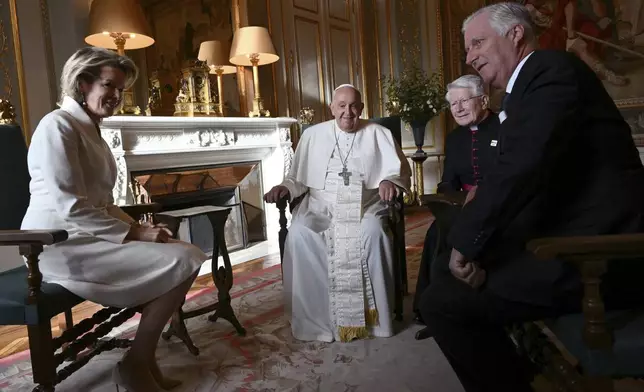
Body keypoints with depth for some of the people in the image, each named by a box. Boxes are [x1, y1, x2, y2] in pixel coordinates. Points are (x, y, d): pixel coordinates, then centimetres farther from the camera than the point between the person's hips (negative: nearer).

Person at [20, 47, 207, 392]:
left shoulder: (90, 130, 20)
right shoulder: (58, 125, -11)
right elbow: (69, 207, -21)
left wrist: (138, 227, 1)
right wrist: (133, 233, -18)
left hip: (89, 236, 9)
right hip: (62, 245, -9)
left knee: (186, 254, -2)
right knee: (182, 261, -19)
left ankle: (143, 358, 3)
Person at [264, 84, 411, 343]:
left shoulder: (378, 134, 10)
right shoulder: (313, 135, 15)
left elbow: (400, 170, 4)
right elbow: (299, 178, 15)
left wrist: (389, 181, -18)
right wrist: (285, 188, -6)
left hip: (365, 207, -1)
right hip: (321, 207, 2)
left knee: (373, 233, -34)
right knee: (298, 234, -29)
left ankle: (373, 316, -20)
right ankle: (313, 317, -19)